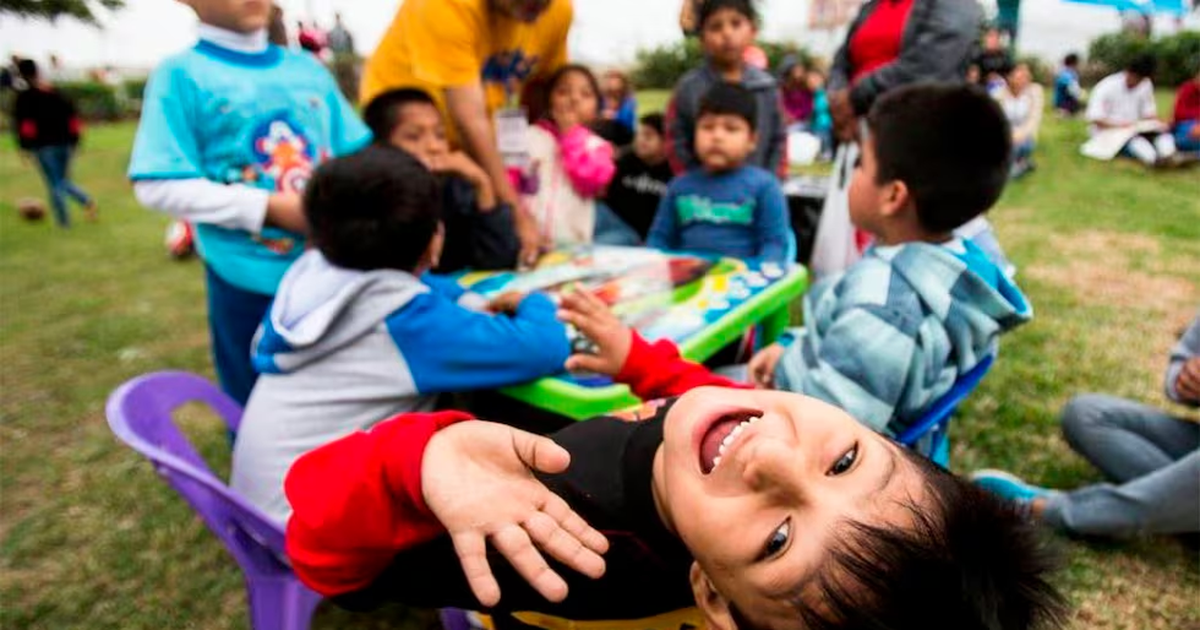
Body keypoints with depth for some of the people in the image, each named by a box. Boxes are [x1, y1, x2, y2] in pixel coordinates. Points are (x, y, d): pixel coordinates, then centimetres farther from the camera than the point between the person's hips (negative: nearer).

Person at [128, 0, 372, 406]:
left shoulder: (308, 68, 7)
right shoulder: (182, 74, -7)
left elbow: (354, 155, 10)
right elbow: (160, 187, -12)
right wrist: (269, 208, -17)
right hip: (250, 282, -4)